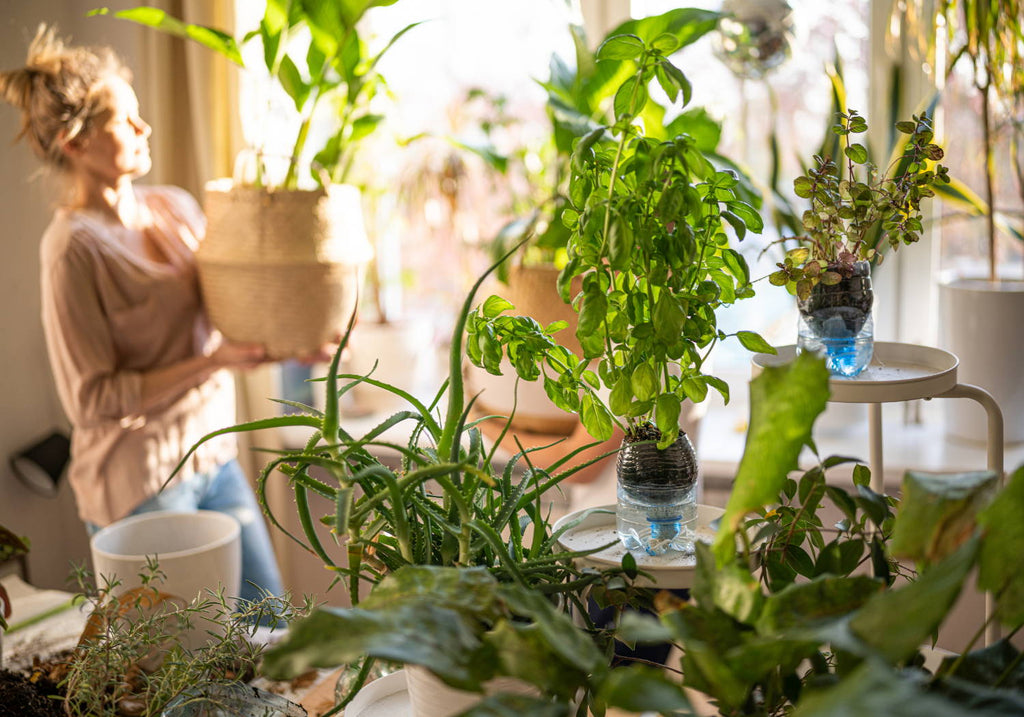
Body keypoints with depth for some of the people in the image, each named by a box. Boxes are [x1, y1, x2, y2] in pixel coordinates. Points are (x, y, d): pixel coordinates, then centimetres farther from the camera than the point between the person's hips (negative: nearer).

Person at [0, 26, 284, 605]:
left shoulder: (176, 207, 6)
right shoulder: (75, 246, -15)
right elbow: (93, 399, -16)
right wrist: (213, 361, -22)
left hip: (214, 455, 7)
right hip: (140, 484, -7)